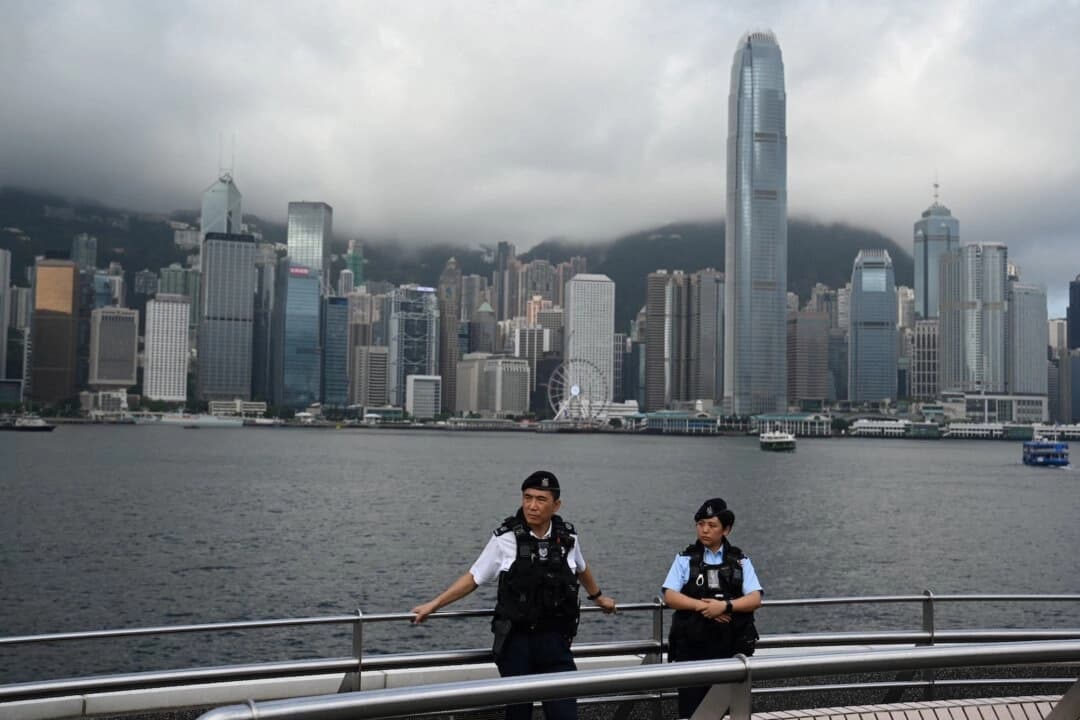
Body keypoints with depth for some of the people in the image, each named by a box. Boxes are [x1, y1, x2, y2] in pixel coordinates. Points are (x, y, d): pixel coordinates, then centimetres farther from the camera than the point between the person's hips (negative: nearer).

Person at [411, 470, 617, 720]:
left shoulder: (567, 538, 2)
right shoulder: (506, 539, -6)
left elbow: (581, 569, 23)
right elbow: (473, 578, 3)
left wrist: (598, 597, 39)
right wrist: (433, 604, 0)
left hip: (555, 642, 2)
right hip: (515, 641, -1)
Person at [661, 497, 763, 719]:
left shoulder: (740, 561, 7)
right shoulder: (685, 559, 4)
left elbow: (755, 599, -3)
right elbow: (670, 596, -6)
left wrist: (725, 605, -19)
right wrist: (702, 606, -18)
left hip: (731, 646, 1)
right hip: (692, 645, -1)